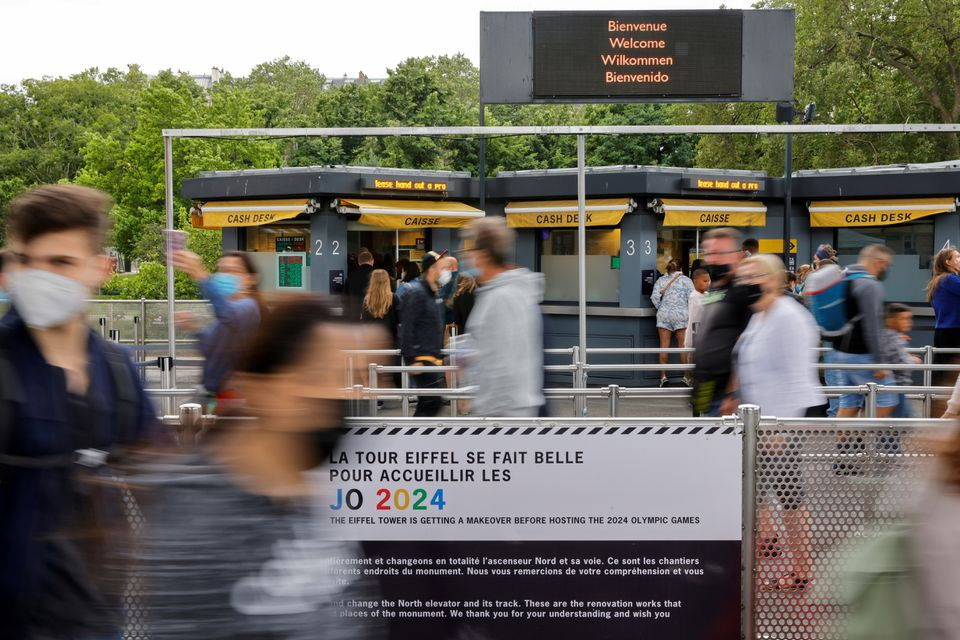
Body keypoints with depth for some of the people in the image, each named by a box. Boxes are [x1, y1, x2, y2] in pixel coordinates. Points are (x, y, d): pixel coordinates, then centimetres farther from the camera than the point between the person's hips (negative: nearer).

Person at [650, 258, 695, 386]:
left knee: (664, 346, 2)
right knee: (683, 345, 1)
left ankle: (663, 375, -2)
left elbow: (655, 297, -3)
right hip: (681, 314, -2)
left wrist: (661, 309, 8)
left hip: (664, 314, 2)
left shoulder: (661, 280, 9)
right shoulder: (685, 280, 5)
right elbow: (691, 298, -3)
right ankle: (686, 376, 1)